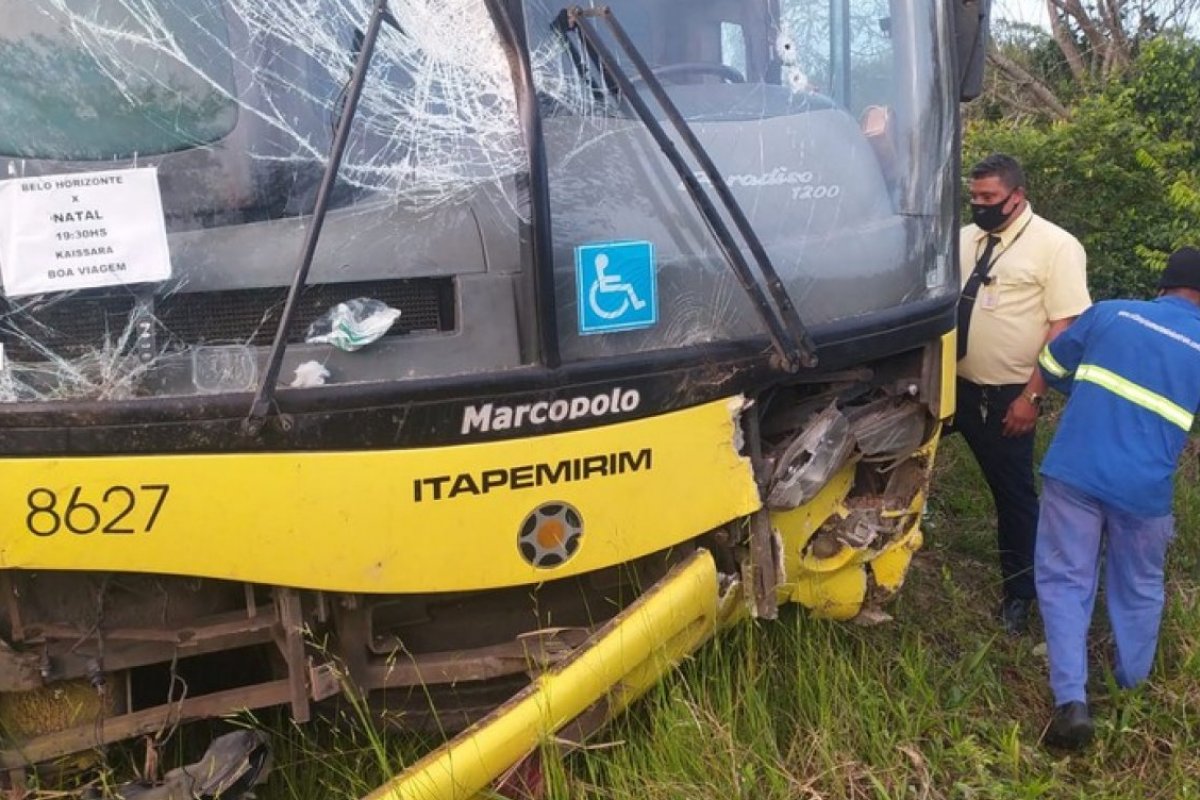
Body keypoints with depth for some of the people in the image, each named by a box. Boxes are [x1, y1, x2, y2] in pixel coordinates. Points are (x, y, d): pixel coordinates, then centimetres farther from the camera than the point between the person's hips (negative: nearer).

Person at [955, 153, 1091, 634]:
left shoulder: (1055, 246, -9)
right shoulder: (964, 239, 7)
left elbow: (1064, 329, -12)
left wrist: (1031, 396, -16)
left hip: (1007, 397, -3)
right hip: (956, 386, 3)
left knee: (1014, 492, 9)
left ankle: (1020, 592, 25)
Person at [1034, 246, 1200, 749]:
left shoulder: (1111, 313, 5)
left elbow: (1053, 366, 16)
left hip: (1073, 471, 0)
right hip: (1144, 490, 0)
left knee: (1065, 580, 9)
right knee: (1139, 591, 21)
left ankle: (1071, 701, -2)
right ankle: (1133, 693, 37)